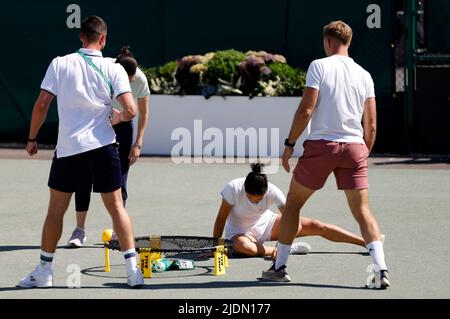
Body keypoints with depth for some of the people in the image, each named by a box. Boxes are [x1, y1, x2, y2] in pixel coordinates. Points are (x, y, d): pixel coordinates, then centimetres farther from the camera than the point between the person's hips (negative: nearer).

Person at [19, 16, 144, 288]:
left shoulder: (60, 64, -2)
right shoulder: (113, 69, -3)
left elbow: (42, 104, -3)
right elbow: (131, 110, -11)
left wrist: (32, 138, 10)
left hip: (68, 148, 0)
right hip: (104, 146, 0)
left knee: (57, 208, 11)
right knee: (116, 206, 7)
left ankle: (44, 271, 15)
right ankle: (133, 269, 2)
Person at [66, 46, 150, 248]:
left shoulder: (140, 79, -20)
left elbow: (143, 113, -5)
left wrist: (138, 144, -8)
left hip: (122, 126, 1)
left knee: (119, 178, -6)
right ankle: (79, 230, -1)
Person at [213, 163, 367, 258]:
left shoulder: (273, 192, -26)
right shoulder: (233, 188, -30)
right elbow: (221, 218, -18)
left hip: (267, 223, 2)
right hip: (239, 232, -2)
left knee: (318, 227, -6)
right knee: (241, 246, -43)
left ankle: (365, 242, 2)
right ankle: (291, 249, -28)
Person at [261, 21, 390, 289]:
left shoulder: (319, 66, -3)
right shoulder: (364, 75, 9)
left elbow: (306, 109, -10)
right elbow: (371, 125, 7)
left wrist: (290, 144, -2)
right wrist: (364, 155, 19)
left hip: (320, 145, -3)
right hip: (354, 146, 3)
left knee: (293, 203, 15)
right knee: (363, 211, 2)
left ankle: (280, 267, 18)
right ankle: (381, 269, -16)